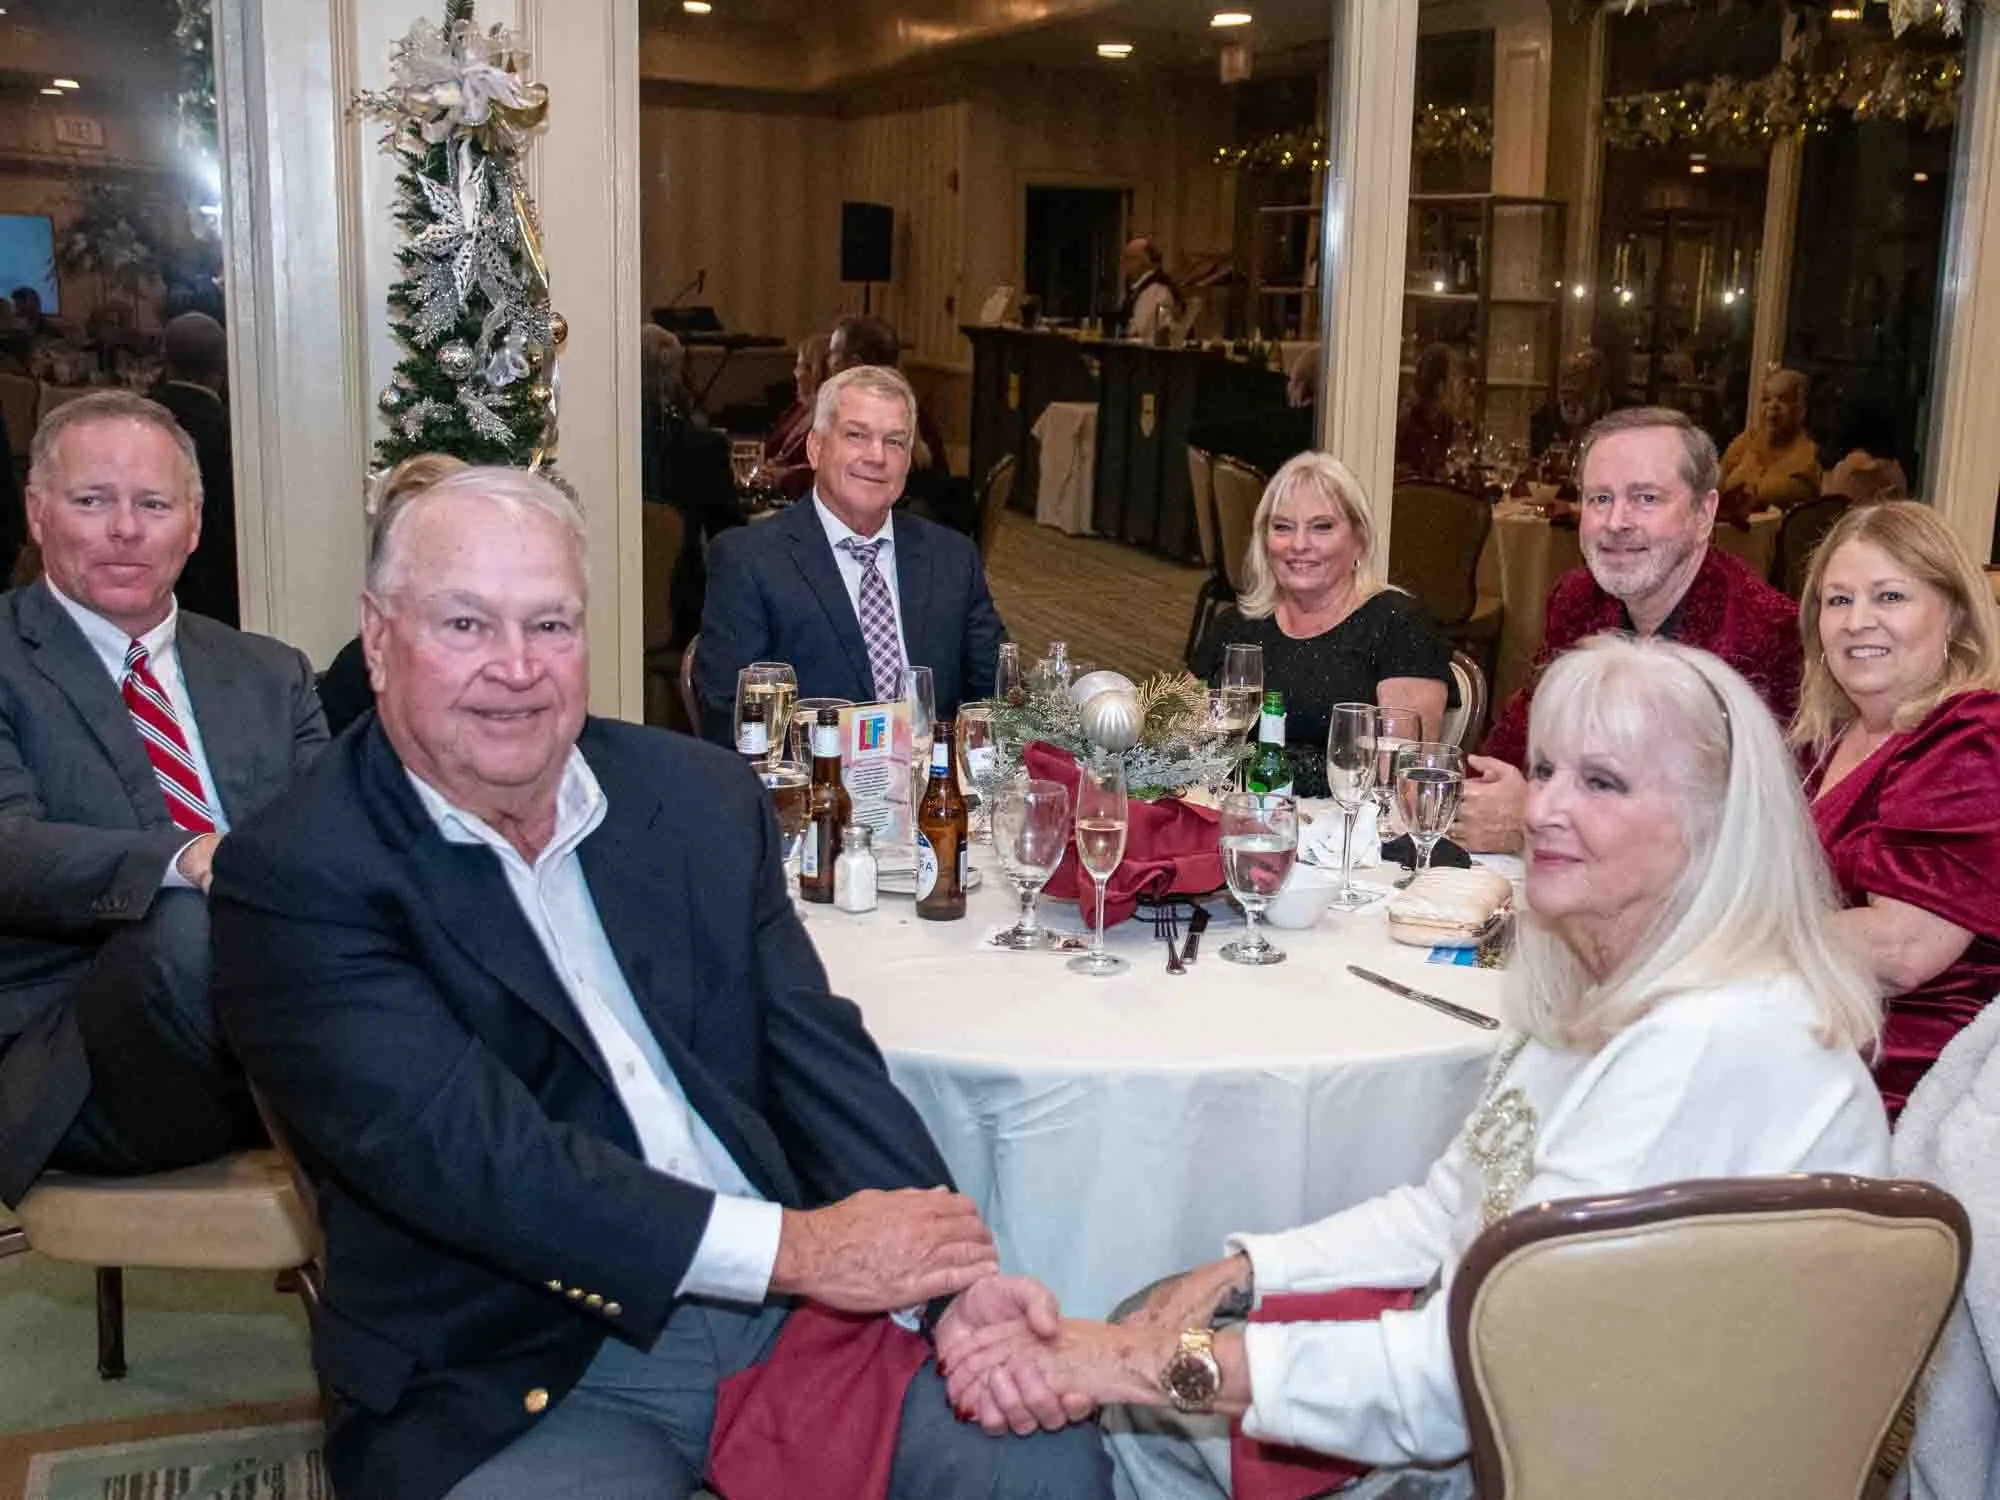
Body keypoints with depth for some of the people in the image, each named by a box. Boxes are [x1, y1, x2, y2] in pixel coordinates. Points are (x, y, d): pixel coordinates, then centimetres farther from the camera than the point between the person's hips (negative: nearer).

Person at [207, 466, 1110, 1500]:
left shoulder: (704, 799, 7)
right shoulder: (296, 882, -9)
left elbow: (819, 1056, 2)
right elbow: (463, 1151, -19)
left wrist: (962, 1278, -14)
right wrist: (795, 1248, -20)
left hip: (797, 1320, 4)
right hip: (526, 1383, -4)